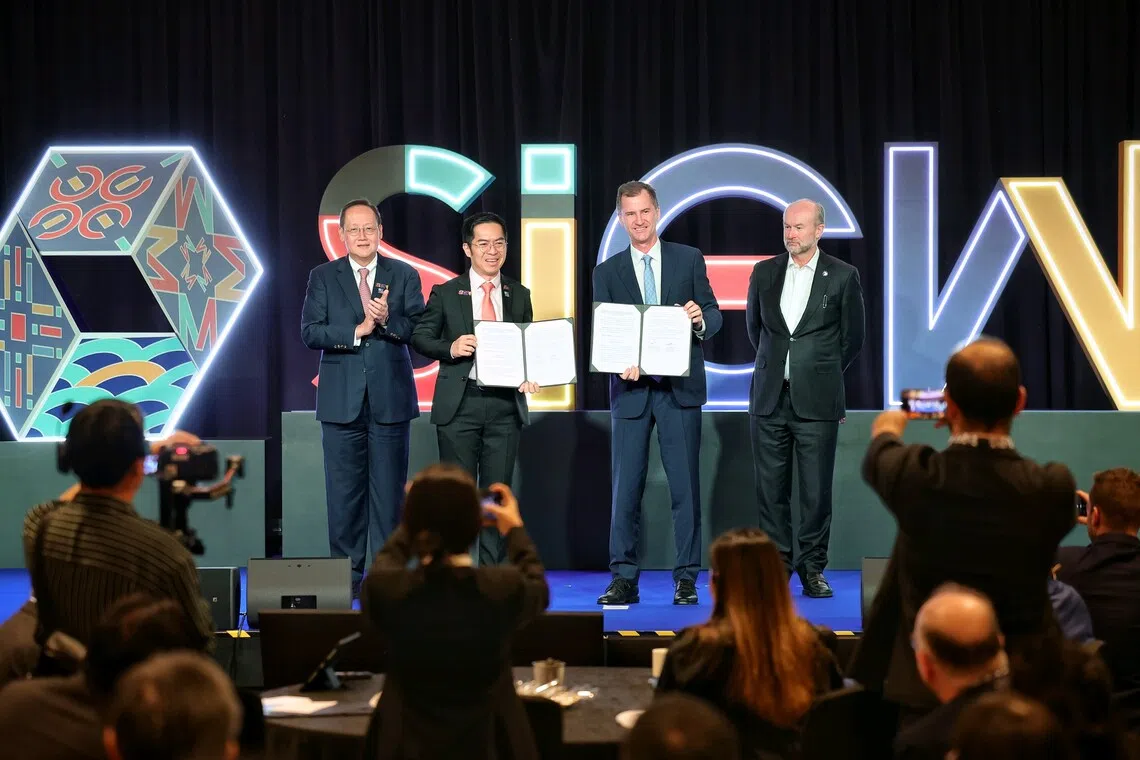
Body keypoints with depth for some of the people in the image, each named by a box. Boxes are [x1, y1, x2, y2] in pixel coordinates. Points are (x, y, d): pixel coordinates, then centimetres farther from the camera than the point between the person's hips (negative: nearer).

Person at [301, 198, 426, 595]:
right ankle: (347, 575, 9)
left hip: (391, 398, 0)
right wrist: (357, 331, -15)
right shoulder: (322, 277, 7)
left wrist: (388, 320, -19)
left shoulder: (405, 276, 7)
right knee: (344, 491, 2)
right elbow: (310, 332, -3)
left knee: (389, 490, 2)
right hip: (342, 401, 0)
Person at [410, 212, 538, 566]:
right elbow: (420, 337, 3)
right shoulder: (446, 293, 4)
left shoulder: (519, 295, 11)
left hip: (505, 406, 2)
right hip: (459, 404, -2)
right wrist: (449, 348, -15)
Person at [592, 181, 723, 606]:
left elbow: (714, 315, 5)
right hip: (630, 390, 1)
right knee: (625, 487, 0)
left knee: (685, 485, 0)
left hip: (680, 389, -1)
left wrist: (701, 318, -18)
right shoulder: (607, 272, 9)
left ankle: (686, 578, 5)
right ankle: (624, 579, 5)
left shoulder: (689, 260, 8)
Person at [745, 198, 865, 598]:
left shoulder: (843, 277, 0)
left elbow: (853, 338, 8)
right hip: (769, 399, 3)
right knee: (771, 488, 4)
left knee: (816, 490, 0)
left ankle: (812, 568, 11)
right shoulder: (764, 272, 8)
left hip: (817, 401, -3)